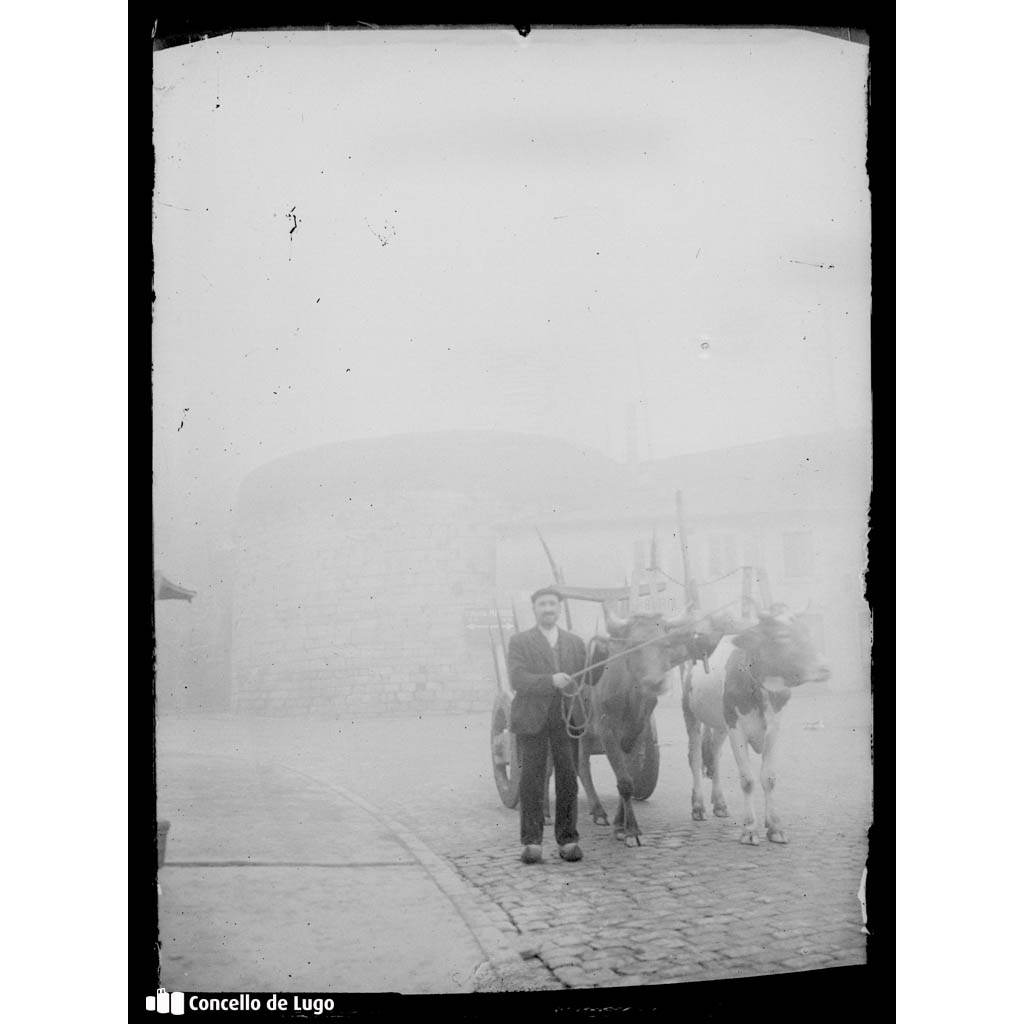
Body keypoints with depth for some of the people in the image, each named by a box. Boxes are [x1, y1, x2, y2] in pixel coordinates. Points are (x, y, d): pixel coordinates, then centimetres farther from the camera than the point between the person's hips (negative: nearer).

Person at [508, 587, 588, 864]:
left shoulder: (575, 643, 15)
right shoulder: (520, 642, 3)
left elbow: (582, 681, 16)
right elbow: (517, 679, -10)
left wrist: (581, 717, 8)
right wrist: (551, 681, -23)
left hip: (567, 720, 3)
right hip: (532, 721, -3)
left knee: (568, 779, 3)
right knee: (532, 781, -2)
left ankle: (568, 841, 11)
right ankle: (531, 842, 3)